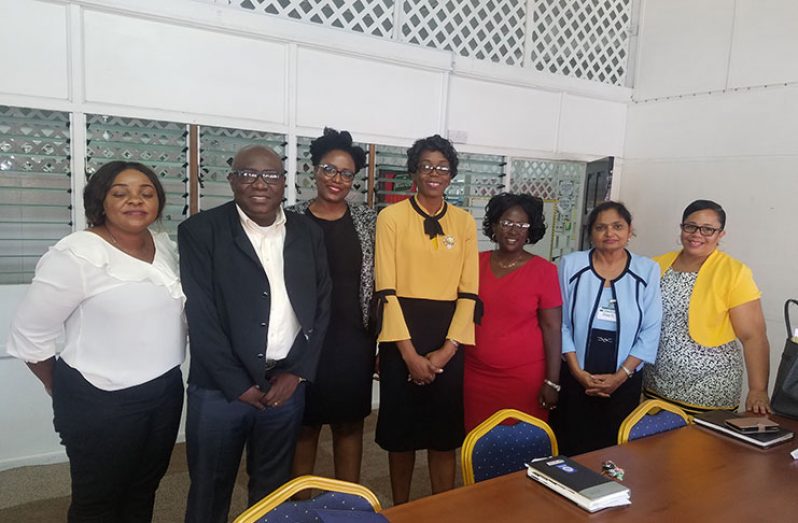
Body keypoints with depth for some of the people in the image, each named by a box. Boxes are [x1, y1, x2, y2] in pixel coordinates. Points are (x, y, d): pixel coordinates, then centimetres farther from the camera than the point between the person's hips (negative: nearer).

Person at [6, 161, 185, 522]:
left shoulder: (165, 245, 2)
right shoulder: (76, 255, -18)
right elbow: (29, 335, -11)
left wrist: (164, 379, 12)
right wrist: (64, 395, 0)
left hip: (167, 389, 6)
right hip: (103, 402, -6)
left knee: (144, 490, 22)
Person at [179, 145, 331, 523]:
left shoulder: (307, 233, 5)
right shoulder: (200, 231, -5)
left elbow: (321, 306, 5)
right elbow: (200, 316, -10)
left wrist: (297, 372, -3)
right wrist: (239, 385, -11)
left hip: (286, 383, 3)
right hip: (220, 388, -2)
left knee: (274, 490, 17)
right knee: (210, 491, 14)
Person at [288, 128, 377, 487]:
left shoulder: (368, 221, 3)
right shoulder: (294, 219, -2)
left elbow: (379, 281, 5)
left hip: (354, 340, 2)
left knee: (350, 424, 13)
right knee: (305, 424, 10)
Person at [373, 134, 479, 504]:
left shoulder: (464, 222, 7)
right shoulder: (391, 216, -1)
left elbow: (469, 291, 3)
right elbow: (386, 289, -7)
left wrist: (447, 348, -8)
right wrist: (409, 352, -12)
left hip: (448, 338, 2)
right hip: (402, 335, -2)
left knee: (445, 431, 9)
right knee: (401, 429, 10)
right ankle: (400, 511, 31)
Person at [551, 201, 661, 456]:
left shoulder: (648, 270, -2)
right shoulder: (571, 264, -3)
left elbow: (650, 332, -3)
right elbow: (561, 323, -2)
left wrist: (620, 376, -9)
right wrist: (577, 371, -9)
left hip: (623, 382, 0)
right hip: (574, 378, 0)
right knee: (568, 448, 9)